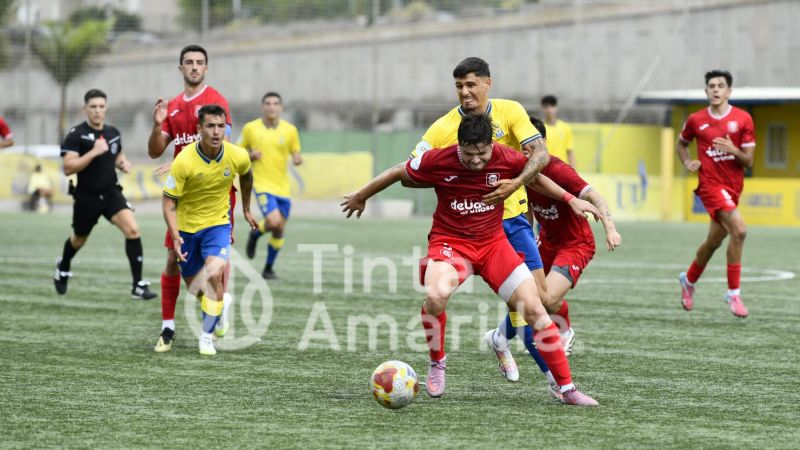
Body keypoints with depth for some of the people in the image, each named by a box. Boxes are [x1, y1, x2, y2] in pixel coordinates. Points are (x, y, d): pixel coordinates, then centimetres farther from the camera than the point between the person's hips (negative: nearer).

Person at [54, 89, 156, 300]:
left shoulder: (113, 133, 4)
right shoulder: (76, 135, -12)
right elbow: (68, 168, -20)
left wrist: (123, 163, 0)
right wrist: (93, 152, -28)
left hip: (111, 193, 3)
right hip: (86, 196, -3)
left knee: (132, 229, -20)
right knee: (79, 239, 19)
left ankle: (138, 286, -17)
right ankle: (63, 267, 55)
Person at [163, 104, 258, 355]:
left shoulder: (237, 156, -16)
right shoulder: (184, 161, -24)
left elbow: (246, 176, 11)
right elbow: (168, 202, -16)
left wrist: (246, 209, 20)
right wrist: (175, 236, -29)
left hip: (217, 223, 0)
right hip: (186, 226, 0)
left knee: (214, 274, -24)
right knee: (193, 285, 12)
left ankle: (207, 337, -12)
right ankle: (220, 300, 47)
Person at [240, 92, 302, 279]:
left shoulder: (290, 130, 1)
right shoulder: (250, 128, -1)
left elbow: (296, 155, 9)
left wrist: (298, 159, -15)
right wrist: (251, 156, -12)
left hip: (283, 187, 3)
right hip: (263, 184, -3)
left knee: (279, 231, 6)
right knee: (274, 222, -23)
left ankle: (268, 268, 24)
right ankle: (256, 233, 11)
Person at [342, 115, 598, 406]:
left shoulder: (508, 160, -12)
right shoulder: (438, 161, -15)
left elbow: (536, 175, 10)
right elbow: (398, 173, 2)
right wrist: (360, 197, 15)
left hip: (493, 242, 2)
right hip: (449, 241, -2)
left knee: (534, 308, -9)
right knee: (436, 296, -34)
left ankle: (567, 388, 3)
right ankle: (437, 365, -6)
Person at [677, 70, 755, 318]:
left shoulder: (743, 119, -1)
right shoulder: (696, 120, 1)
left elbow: (748, 160, 0)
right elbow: (681, 143, 21)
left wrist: (734, 150, -20)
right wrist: (688, 162, 3)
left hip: (733, 186, 3)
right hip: (710, 184, -3)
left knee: (714, 240, 15)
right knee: (739, 230, -24)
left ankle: (689, 279, 43)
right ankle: (733, 293, -16)